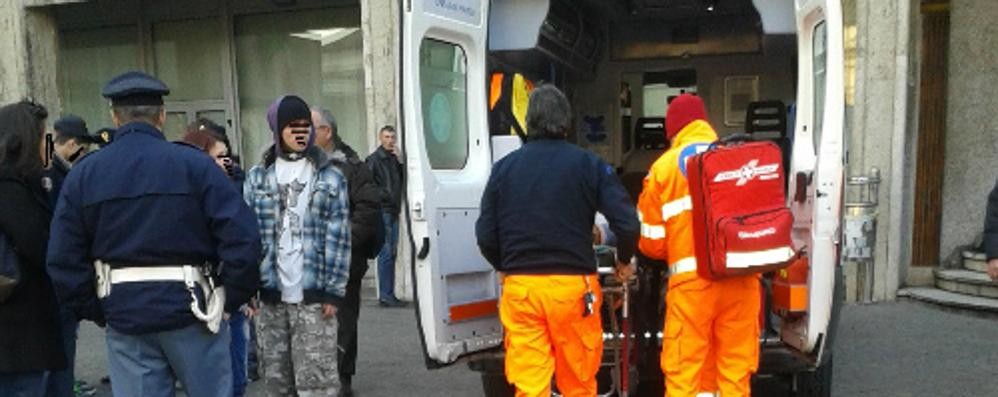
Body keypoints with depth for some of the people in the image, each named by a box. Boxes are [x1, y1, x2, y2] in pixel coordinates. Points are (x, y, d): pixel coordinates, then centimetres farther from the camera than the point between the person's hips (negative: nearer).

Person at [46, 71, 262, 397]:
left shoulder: (83, 173, 2)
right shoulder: (193, 163, -7)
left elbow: (64, 259, 0)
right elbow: (242, 236, -15)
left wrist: (96, 311, 10)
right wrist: (231, 299, -4)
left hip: (124, 316, 3)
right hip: (190, 308, -2)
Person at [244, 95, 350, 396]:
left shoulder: (329, 177, 3)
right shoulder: (258, 177, 9)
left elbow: (338, 238, -1)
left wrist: (334, 291, -7)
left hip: (314, 296, -3)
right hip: (270, 295, 3)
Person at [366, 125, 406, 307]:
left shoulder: (394, 159, 16)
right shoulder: (374, 159, -4)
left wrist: (400, 160, -2)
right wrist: (381, 197, -12)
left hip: (393, 212, 7)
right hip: (382, 211, -7)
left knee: (391, 253, 9)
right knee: (386, 253, -8)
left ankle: (389, 295, 15)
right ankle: (385, 295, -4)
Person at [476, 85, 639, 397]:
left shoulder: (504, 167, 5)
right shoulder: (588, 164, -1)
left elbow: (485, 234, 5)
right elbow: (627, 224, -8)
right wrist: (624, 261, 12)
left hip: (520, 287, 2)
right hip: (572, 285, -1)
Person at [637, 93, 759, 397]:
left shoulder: (664, 166, 3)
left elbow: (652, 241, 5)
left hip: (692, 280, -3)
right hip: (742, 277, 3)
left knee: (684, 370, 3)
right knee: (737, 366, 12)